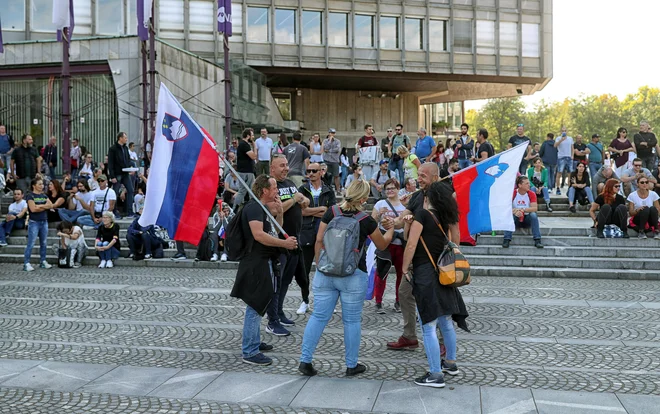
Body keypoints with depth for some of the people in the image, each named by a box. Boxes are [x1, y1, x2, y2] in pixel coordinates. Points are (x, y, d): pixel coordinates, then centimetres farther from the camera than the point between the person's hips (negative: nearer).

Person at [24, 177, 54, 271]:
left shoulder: (44, 195, 13)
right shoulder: (30, 195, -5)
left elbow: (51, 205, 1)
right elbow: (33, 209, -16)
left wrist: (39, 206, -11)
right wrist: (45, 206, -6)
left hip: (44, 222, 6)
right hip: (34, 222, -6)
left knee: (44, 243, 10)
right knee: (31, 244, -8)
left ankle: (43, 262, 19)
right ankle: (26, 263, -6)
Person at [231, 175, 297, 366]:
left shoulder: (262, 208, 17)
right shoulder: (254, 207, -15)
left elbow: (274, 231, 24)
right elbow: (258, 235, -27)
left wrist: (279, 212, 8)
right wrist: (285, 243, -23)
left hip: (264, 263, 11)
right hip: (256, 264, -11)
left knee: (258, 306, 20)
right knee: (255, 306, -7)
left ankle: (254, 342, 33)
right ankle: (250, 352, -1)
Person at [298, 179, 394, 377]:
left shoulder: (331, 212, 0)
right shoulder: (366, 220, -6)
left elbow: (319, 241, 2)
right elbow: (382, 245, 9)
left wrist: (319, 265, 12)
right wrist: (390, 230, 28)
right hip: (353, 275, -3)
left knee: (318, 316, 7)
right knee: (352, 320, 8)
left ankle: (305, 361, 7)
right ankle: (352, 365, 18)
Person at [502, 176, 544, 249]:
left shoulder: (531, 194, -7)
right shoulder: (513, 193, -9)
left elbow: (535, 208, -20)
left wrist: (523, 210, -35)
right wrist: (515, 211, -37)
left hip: (527, 219, 1)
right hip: (516, 219, -1)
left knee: (533, 215, -29)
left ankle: (537, 241, -30)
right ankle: (507, 240, -34)